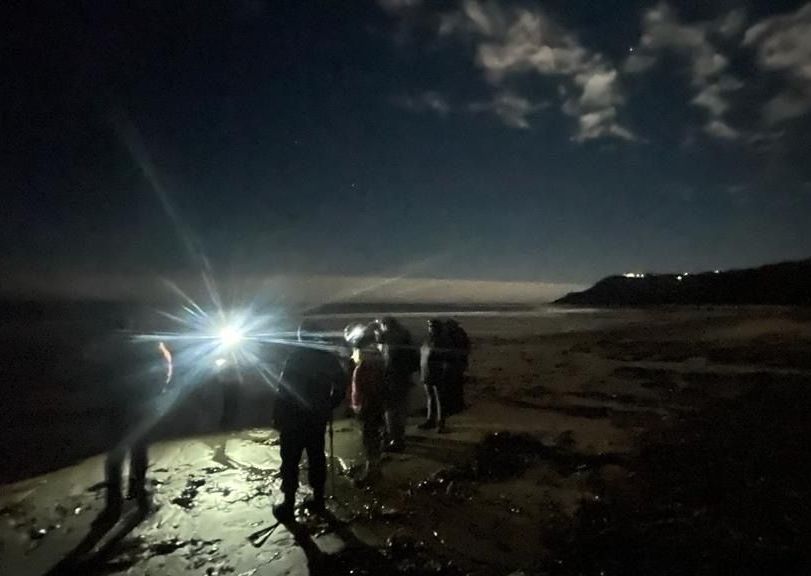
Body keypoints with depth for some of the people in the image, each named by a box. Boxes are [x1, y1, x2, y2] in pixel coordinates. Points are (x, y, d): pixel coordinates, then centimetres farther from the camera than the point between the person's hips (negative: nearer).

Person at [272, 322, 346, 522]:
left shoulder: (295, 356, -11)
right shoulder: (329, 358, 4)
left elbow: (284, 388, -15)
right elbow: (341, 384, 7)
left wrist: (278, 416, -9)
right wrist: (329, 407, 14)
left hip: (294, 417, -5)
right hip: (318, 417, 5)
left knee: (290, 460, 4)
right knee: (317, 458, 14)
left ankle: (288, 505, 8)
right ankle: (318, 499, 21)